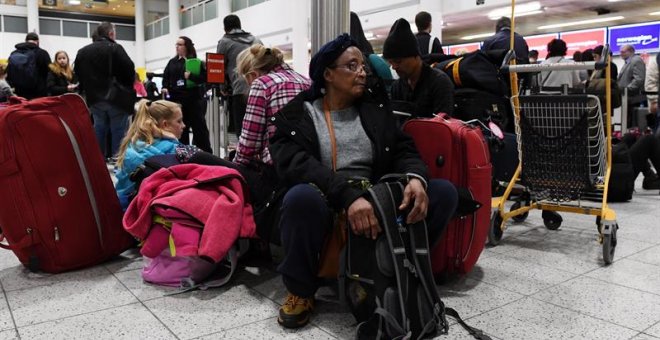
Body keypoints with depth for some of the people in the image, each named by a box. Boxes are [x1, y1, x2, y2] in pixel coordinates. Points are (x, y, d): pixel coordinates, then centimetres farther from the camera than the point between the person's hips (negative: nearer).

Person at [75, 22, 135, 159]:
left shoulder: (82, 52, 12)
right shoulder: (115, 49, -9)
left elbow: (78, 74, 13)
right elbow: (129, 70, -14)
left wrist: (90, 90, 16)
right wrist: (127, 87, 2)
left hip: (95, 100, 6)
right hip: (116, 99, -6)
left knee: (99, 132, 13)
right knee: (118, 133, 0)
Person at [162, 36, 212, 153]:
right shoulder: (172, 62, 13)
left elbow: (204, 77, -8)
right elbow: (166, 77, 14)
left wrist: (191, 76, -21)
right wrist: (165, 88, -3)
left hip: (193, 98, -4)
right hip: (177, 98, 4)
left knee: (199, 126, 0)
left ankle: (206, 153, 6)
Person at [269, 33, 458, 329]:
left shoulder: (376, 108, 16)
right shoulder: (295, 114, 2)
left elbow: (403, 149, 6)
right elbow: (295, 164, -15)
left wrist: (415, 178, -20)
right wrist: (348, 195, -32)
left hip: (375, 202, 4)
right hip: (325, 206, -3)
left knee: (444, 192, -15)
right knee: (302, 196, -38)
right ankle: (300, 290, -11)